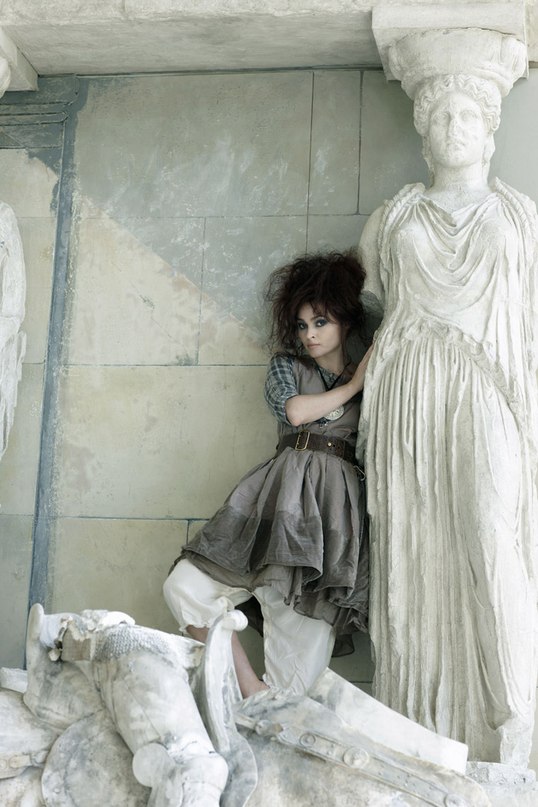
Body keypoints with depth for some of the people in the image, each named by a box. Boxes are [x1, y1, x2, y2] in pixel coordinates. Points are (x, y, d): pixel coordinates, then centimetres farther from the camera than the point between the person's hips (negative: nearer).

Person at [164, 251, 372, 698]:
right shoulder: (286, 366, 22)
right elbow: (295, 410, -1)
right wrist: (353, 386, 6)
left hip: (335, 503, -1)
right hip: (280, 492, 2)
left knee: (306, 626, -16)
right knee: (186, 587, -14)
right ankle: (252, 692, -8)